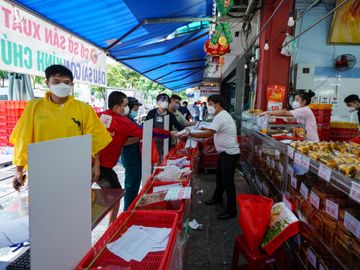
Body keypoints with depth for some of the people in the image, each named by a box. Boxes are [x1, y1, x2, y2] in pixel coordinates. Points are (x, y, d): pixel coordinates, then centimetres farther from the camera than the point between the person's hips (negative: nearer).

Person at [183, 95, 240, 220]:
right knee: (220, 176, 22)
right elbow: (213, 132, 19)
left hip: (230, 153, -11)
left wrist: (190, 134, -24)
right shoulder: (222, 115, 11)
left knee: (227, 181, -5)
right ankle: (217, 198, 41)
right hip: (225, 152, 11)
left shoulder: (220, 117, -23)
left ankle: (231, 210, 6)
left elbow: (208, 134, -29)